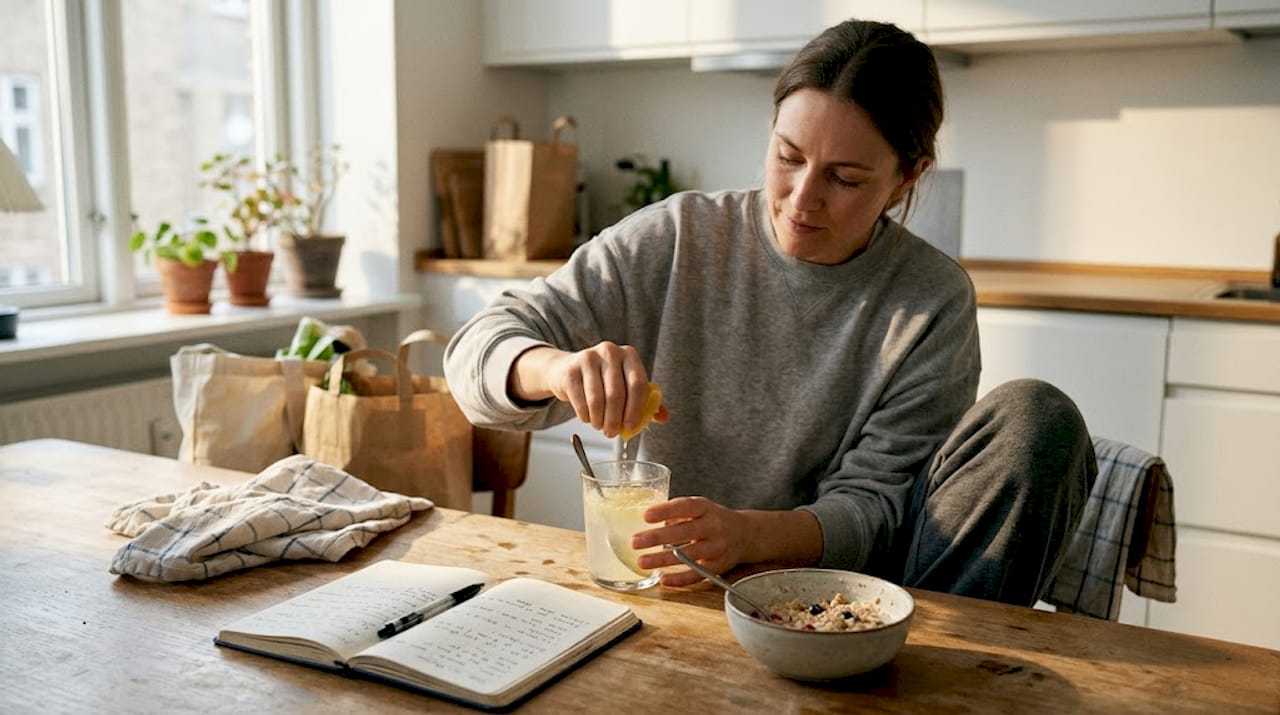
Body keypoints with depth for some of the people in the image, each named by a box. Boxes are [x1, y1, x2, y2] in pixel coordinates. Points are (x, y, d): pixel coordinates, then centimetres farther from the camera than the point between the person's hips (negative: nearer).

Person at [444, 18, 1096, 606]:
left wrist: (748, 534, -30)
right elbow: (482, 346, -6)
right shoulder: (680, 239, -5)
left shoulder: (933, 304, -5)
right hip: (682, 588, 0)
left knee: (1035, 418, -19)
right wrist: (556, 367, -31)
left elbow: (870, 503, -8)